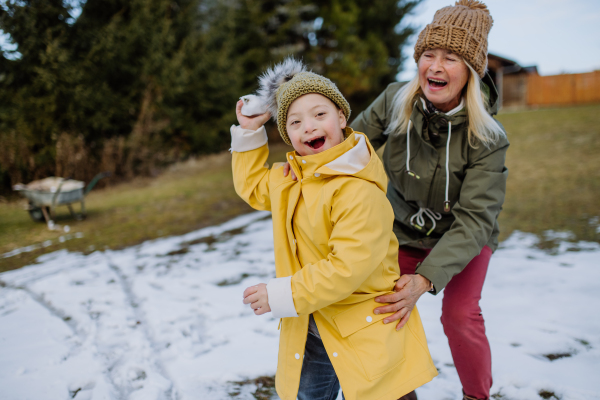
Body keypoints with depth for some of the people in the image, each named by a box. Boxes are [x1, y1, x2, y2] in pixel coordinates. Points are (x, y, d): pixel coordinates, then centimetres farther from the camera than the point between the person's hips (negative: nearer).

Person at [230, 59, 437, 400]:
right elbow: (252, 187, 23)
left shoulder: (361, 192, -26)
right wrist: (249, 132, 14)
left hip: (363, 332, -7)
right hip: (309, 327, 8)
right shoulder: (287, 178, 3)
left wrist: (281, 295, -22)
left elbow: (347, 268, -29)